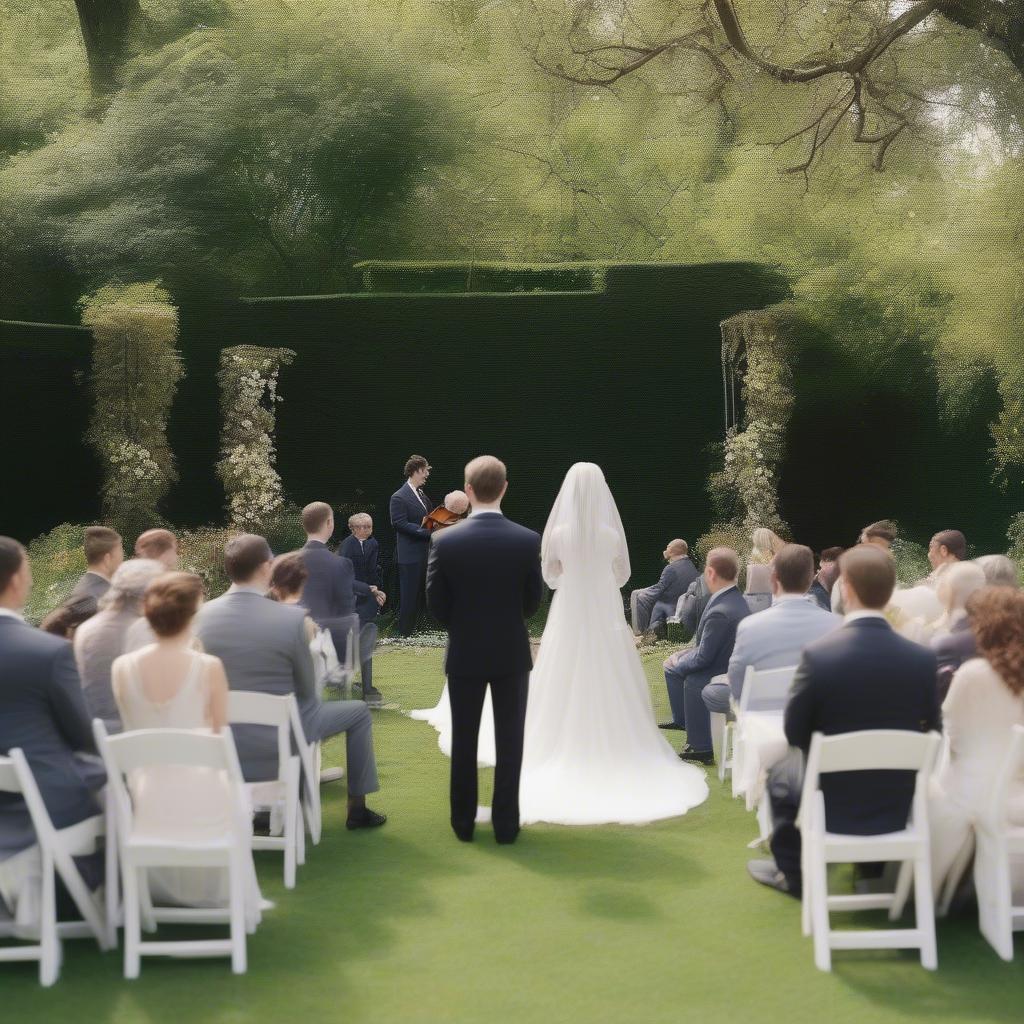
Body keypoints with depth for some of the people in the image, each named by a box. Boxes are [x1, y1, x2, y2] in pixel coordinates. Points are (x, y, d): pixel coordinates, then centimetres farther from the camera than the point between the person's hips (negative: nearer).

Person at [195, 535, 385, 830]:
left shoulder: (201, 616, -8)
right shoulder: (292, 618, -20)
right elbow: (307, 691, -9)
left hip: (219, 743, 5)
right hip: (276, 744, -5)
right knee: (358, 711, 19)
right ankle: (357, 808, 28)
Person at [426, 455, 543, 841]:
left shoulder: (445, 542, -13)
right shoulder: (528, 540, -12)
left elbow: (436, 605, -6)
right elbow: (533, 601, -2)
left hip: (465, 653, 0)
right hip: (512, 653, 0)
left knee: (464, 740, 12)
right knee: (509, 740, 8)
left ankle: (463, 822, 18)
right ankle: (505, 824, 11)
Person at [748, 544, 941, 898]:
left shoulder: (818, 654, -23)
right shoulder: (923, 658, -16)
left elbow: (794, 733, -10)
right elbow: (927, 727, -1)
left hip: (833, 805, -3)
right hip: (897, 807, 3)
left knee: (781, 770, 29)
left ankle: (792, 873, 41)